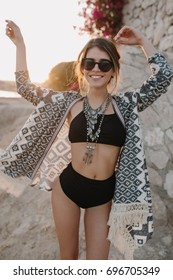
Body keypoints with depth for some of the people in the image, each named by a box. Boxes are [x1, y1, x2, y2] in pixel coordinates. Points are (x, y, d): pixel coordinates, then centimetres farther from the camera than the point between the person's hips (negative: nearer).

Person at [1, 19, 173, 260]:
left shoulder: (126, 104, -2)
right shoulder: (69, 102, -1)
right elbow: (25, 87, 4)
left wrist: (141, 40, -4)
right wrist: (20, 43, 5)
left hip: (104, 194, 0)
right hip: (67, 188, 1)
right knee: (68, 255, 19)